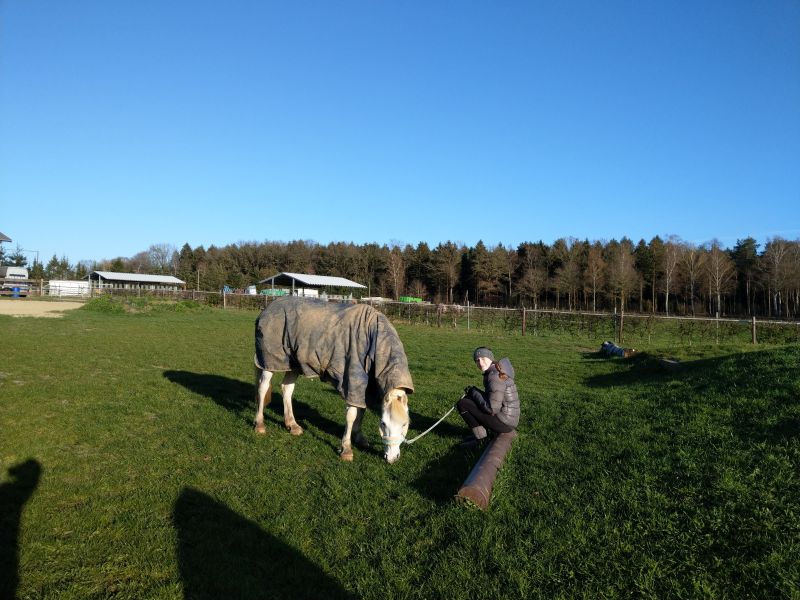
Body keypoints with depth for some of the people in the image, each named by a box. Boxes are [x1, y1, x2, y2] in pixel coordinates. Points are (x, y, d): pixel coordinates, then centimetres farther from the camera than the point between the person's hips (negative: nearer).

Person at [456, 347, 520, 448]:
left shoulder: (495, 376, -22)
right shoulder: (494, 371, 7)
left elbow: (492, 409, -22)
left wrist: (474, 392, -10)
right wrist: (473, 392, 8)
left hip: (503, 423, -10)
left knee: (462, 404, -8)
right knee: (470, 397, 18)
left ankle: (481, 437, 3)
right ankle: (480, 432, 18)